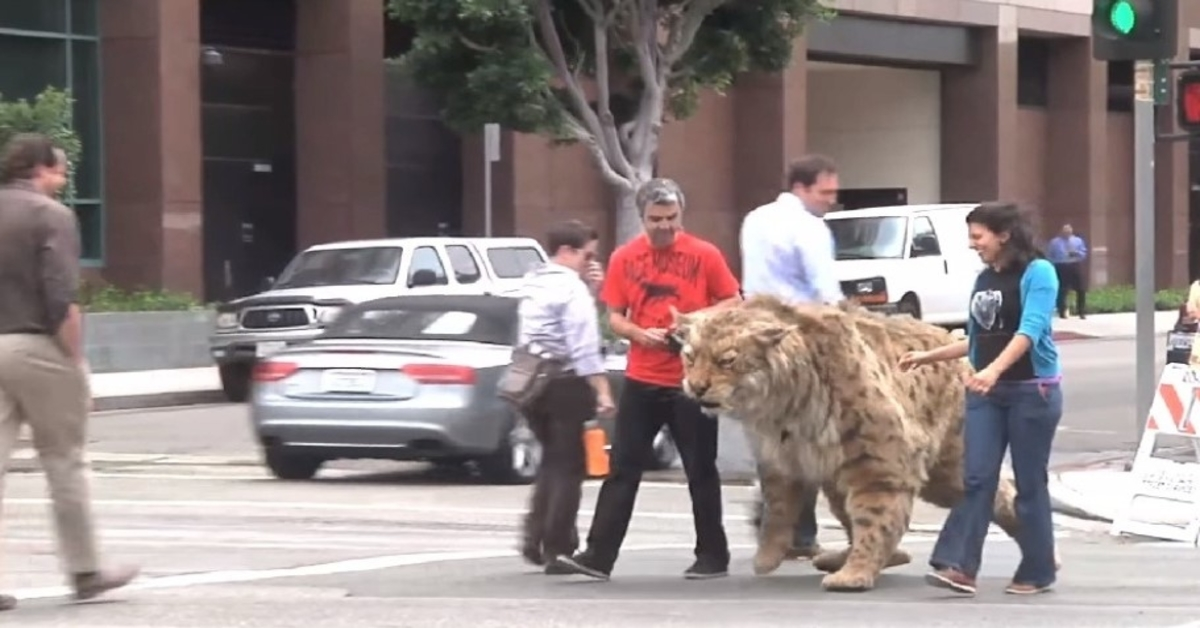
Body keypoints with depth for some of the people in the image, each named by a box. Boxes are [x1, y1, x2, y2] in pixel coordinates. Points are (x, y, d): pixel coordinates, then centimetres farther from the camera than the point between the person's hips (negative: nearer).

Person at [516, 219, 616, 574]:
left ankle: (535, 538, 12)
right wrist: (602, 391, -21)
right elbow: (584, 347, -19)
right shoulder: (572, 288, -12)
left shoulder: (532, 285, 14)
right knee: (568, 468, 1)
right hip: (565, 385, -8)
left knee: (552, 462, 20)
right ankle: (557, 549, 1)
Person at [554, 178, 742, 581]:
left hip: (692, 379, -2)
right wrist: (639, 334, -13)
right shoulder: (624, 258, 3)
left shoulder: (704, 255, -3)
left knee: (700, 471, 5)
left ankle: (713, 556, 15)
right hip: (641, 380, 2)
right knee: (623, 469, 1)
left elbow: (733, 303, 4)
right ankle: (599, 555, 0)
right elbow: (614, 317, 7)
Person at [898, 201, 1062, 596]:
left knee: (1030, 483, 1)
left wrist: (994, 370, -36)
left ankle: (1038, 572, 11)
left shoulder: (1038, 272, -10)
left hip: (1033, 391, -6)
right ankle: (959, 566, -12)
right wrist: (928, 357, 20)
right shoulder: (984, 279, 11)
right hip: (985, 392, 6)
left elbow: (1029, 331, -23)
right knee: (976, 477, -5)